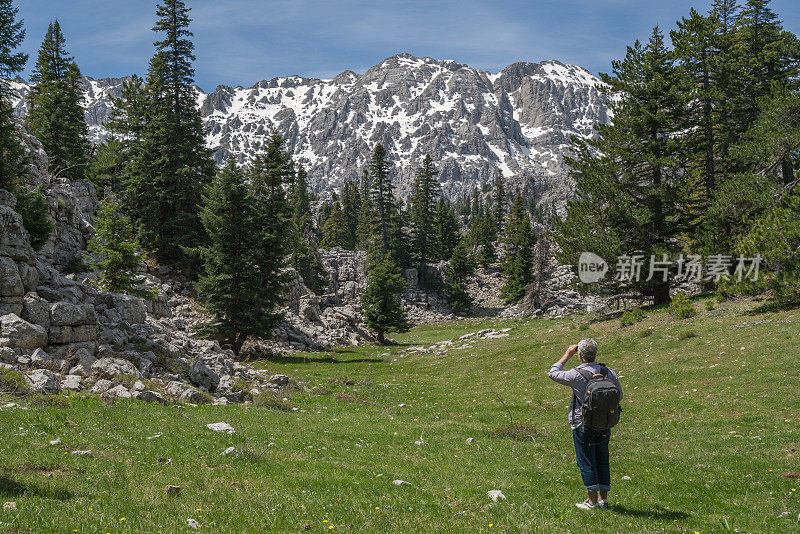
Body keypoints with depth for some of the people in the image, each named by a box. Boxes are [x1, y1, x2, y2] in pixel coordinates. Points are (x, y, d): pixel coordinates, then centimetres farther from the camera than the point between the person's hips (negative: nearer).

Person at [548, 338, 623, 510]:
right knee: (602, 461, 14)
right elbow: (619, 395, 10)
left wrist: (567, 356, 5)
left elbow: (553, 373, -2)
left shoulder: (577, 375, -18)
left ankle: (593, 501, 8)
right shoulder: (609, 373, -3)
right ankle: (603, 499, 20)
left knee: (586, 463, 4)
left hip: (583, 426, -5)